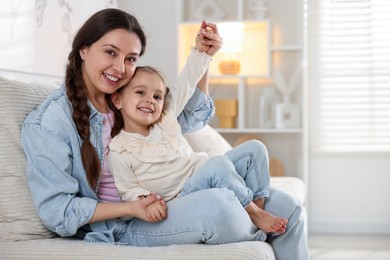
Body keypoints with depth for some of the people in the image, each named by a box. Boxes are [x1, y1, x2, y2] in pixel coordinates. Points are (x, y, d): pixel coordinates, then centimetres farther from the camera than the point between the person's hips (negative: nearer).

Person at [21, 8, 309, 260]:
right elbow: (57, 211, -14)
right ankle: (262, 235, -1)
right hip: (122, 230, -7)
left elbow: (192, 115, 23)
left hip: (166, 207, 7)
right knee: (218, 204, -33)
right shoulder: (49, 121, -11)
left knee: (286, 208, -3)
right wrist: (131, 208, -22)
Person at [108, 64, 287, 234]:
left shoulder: (165, 121, 7)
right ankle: (253, 213, -16)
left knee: (254, 148, -3)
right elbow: (130, 190, -6)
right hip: (183, 196, -7)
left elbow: (187, 82, 10)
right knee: (219, 165, -33)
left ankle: (259, 206, -7)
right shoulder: (119, 152, -8)